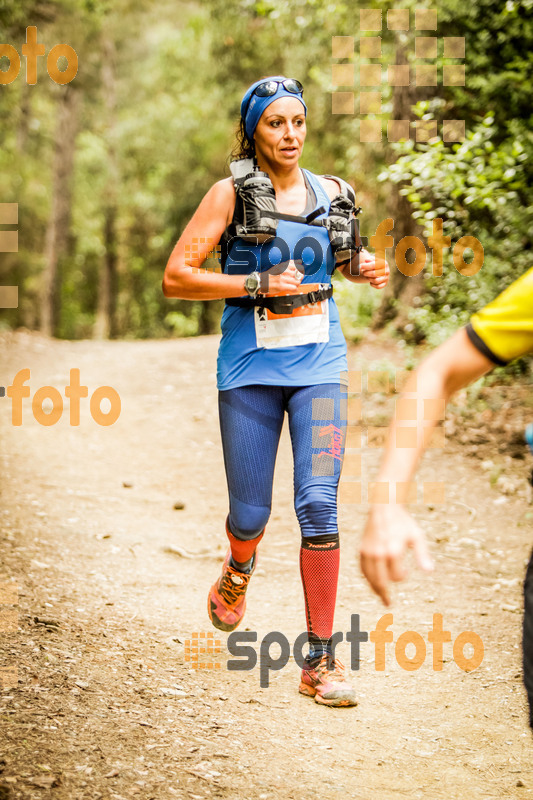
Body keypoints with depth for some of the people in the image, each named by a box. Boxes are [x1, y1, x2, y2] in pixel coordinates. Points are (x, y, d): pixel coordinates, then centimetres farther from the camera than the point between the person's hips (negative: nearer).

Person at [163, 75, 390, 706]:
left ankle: (320, 660, -5)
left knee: (318, 502, -11)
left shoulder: (330, 193, 8)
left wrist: (362, 270, 4)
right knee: (250, 512, 6)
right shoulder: (231, 194, -4)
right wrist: (258, 284, -17)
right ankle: (238, 572, 45)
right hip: (250, 366, -2)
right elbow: (175, 277, -8)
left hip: (317, 362, 2)